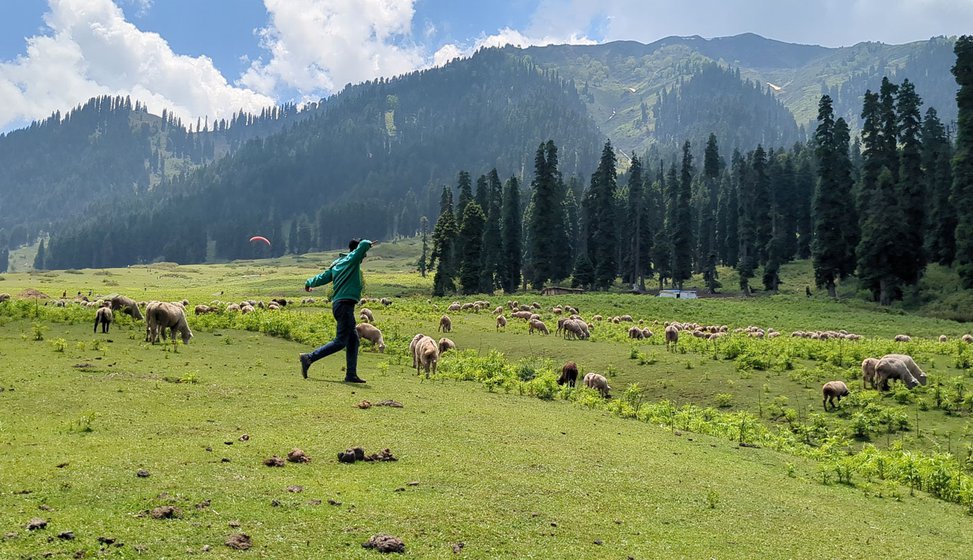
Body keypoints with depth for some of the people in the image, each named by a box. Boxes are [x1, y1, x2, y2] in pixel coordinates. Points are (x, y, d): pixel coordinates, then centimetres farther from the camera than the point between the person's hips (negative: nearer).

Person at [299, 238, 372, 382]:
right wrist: (368, 244, 6)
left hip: (338, 304, 10)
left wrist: (309, 283, 38)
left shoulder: (336, 263, 18)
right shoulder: (352, 259, -5)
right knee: (340, 342, -6)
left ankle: (351, 375, 10)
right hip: (345, 304, -10)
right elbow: (364, 244, -17)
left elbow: (322, 278, 20)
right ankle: (309, 358, -5)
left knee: (353, 339, 10)